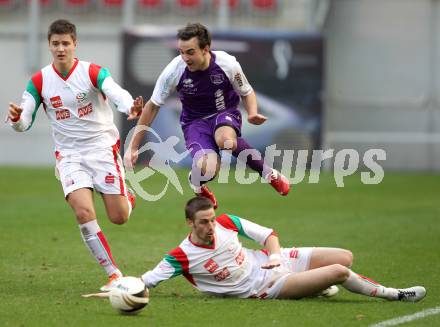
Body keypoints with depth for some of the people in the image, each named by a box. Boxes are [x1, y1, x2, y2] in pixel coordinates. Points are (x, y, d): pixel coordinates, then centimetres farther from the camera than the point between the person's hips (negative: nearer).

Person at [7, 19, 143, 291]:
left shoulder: (93, 72, -11)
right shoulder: (39, 81, -2)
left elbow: (116, 93, -30)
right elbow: (24, 123, -4)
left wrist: (129, 108, -54)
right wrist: (16, 119, -29)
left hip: (103, 148, -2)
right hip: (69, 155, 2)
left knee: (119, 218, -2)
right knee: (84, 212, -20)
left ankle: (127, 198, 38)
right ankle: (114, 275, -8)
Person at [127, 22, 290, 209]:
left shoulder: (227, 64, -19)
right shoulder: (174, 70, -19)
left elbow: (247, 93, 2)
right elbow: (152, 106, -5)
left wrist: (253, 113, -21)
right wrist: (134, 147, -3)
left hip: (225, 113, 0)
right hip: (195, 121, 0)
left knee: (226, 140, -39)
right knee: (208, 169, -30)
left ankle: (268, 173, -11)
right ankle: (196, 182, 10)